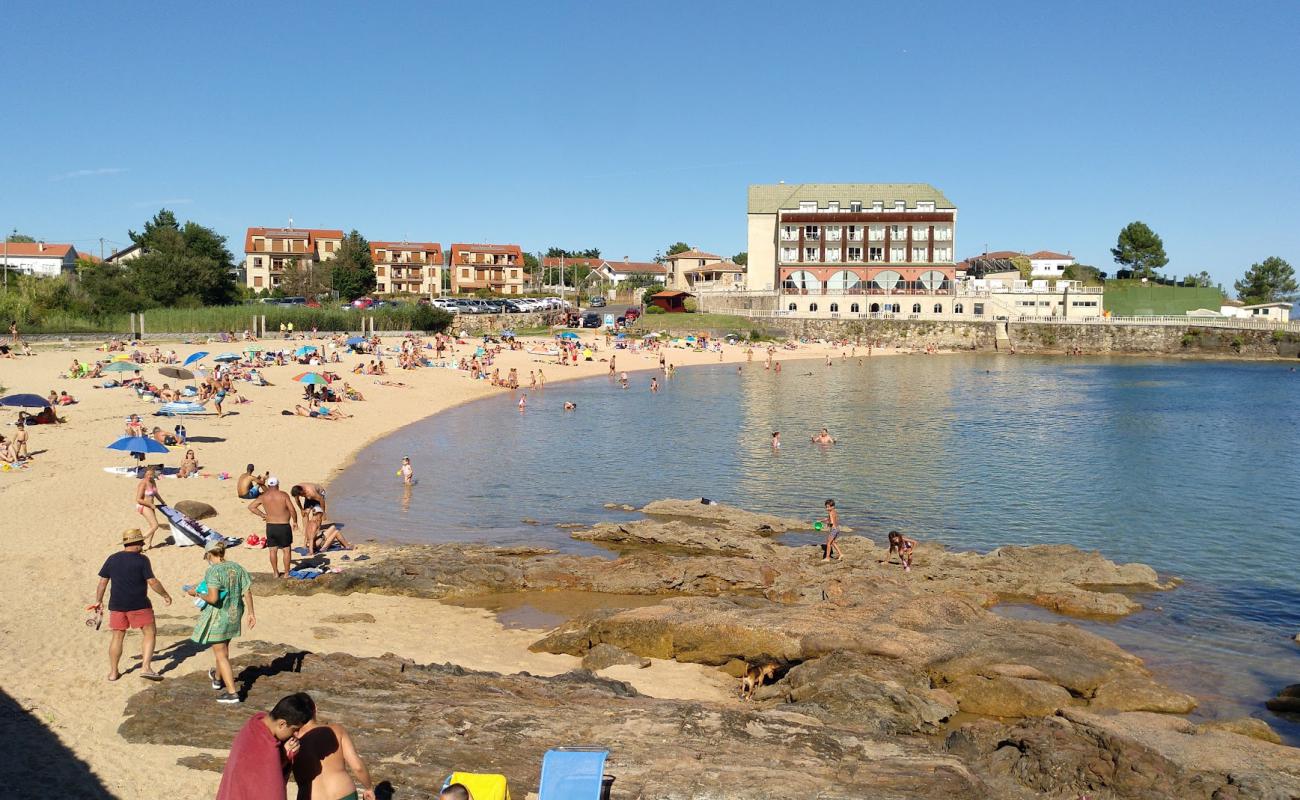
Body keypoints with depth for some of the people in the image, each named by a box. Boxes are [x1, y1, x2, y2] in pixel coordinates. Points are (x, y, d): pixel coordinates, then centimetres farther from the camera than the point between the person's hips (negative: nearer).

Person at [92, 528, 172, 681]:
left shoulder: (112, 559, 5)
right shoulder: (141, 559, -9)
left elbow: (103, 581, 9)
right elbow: (152, 582, -12)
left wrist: (98, 601, 19)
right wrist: (165, 595, 0)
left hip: (117, 605, 5)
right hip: (139, 605, -5)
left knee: (117, 637, 15)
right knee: (150, 633, 4)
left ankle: (113, 672, 21)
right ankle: (146, 667, -6)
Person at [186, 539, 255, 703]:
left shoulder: (212, 571, -19)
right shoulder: (237, 568, 0)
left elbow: (213, 598, -27)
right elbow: (247, 592, 0)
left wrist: (197, 594, -10)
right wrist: (251, 613, 6)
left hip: (218, 617, -7)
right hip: (234, 615, 7)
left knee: (220, 654, 3)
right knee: (224, 647, 29)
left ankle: (232, 693, 0)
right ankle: (217, 678, 52)